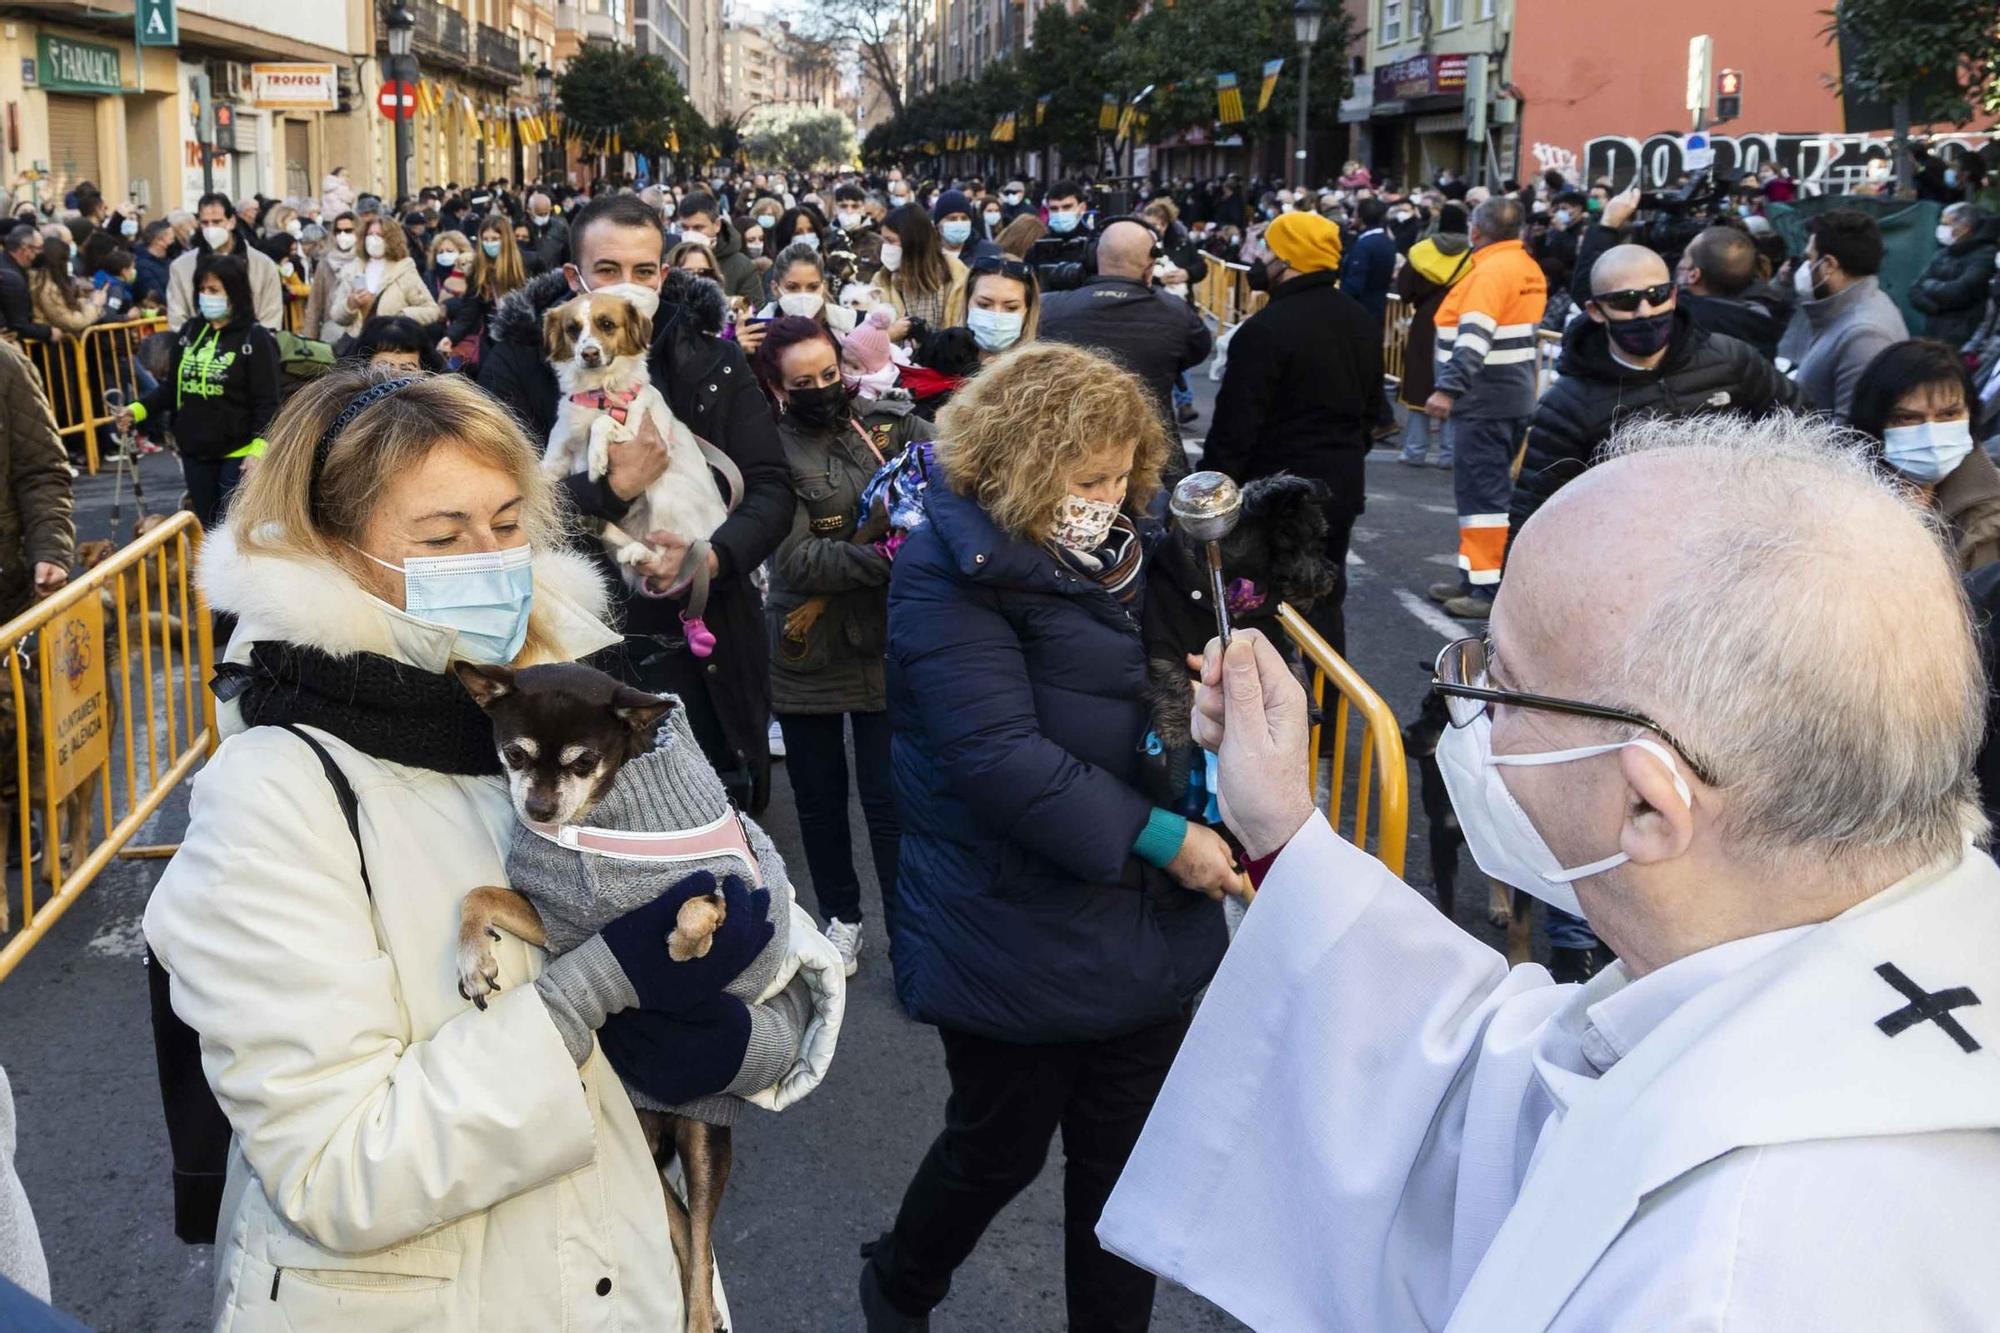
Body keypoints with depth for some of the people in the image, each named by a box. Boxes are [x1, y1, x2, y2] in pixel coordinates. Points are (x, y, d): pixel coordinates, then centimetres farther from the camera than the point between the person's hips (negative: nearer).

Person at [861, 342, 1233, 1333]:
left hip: (1143, 919, 6)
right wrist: (1160, 839, -22)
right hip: (1018, 942, -6)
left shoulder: (1118, 547, 8)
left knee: (1126, 1152, 15)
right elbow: (998, 758, -25)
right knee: (1002, 1148, 12)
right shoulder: (951, 571, -16)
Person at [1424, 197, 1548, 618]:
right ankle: (1475, 576, 24)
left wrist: (1448, 389, -32)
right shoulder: (1528, 268, 14)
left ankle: (1488, 589, -7)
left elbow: (1475, 337, -27)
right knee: (1490, 488, 16)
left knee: (1481, 490, -7)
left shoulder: (1492, 270, -16)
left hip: (1483, 399, -10)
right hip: (1512, 396, 10)